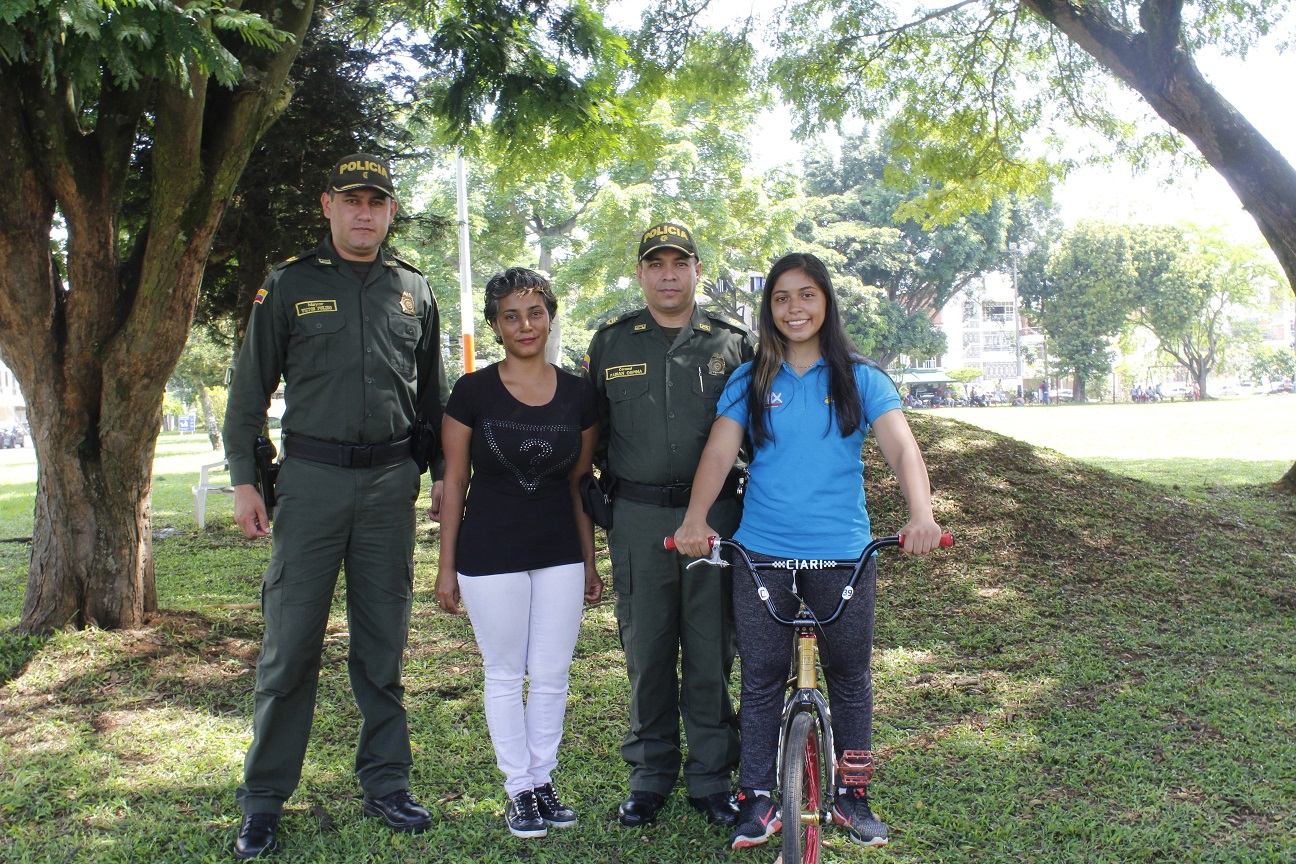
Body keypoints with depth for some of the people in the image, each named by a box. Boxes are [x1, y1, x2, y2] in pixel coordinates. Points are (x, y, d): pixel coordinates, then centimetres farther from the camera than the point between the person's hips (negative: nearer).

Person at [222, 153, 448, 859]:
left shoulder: (414, 291, 11)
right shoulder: (289, 285, 4)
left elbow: (432, 394, 18)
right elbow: (250, 389, 5)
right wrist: (243, 478, -2)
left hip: (391, 481, 2)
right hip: (311, 477, -2)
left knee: (382, 643, 9)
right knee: (291, 642, 0)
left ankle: (385, 785, 19)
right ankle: (263, 799, 12)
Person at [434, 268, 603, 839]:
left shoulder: (578, 394, 2)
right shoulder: (472, 392, -5)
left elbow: (579, 483, 9)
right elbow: (454, 482, -1)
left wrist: (590, 561, 11)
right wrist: (447, 566, -1)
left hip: (560, 554, 3)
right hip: (490, 553, -2)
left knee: (552, 676, 8)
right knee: (505, 677, 7)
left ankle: (544, 779, 26)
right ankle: (519, 789, 21)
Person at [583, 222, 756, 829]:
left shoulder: (734, 342, 6)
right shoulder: (611, 342, 8)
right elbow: (591, 427, 15)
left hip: (715, 514, 0)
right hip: (638, 518, 1)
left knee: (710, 651, 6)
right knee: (647, 649, 8)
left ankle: (711, 778, 19)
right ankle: (650, 774, 22)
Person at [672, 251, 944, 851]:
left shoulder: (860, 379, 1)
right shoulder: (749, 381, 4)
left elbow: (901, 447, -10)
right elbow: (719, 450, -6)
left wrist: (921, 514, -29)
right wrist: (695, 518, -24)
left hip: (843, 553, 0)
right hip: (761, 553, 0)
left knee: (849, 678, 10)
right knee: (761, 678, 5)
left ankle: (852, 796, 26)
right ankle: (757, 798, 18)